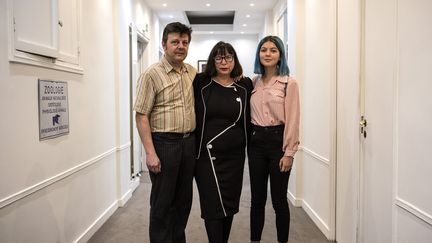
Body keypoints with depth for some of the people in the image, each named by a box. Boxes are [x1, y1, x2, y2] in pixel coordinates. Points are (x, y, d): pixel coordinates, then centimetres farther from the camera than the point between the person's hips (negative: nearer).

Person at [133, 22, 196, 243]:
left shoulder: (192, 72, 8)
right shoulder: (152, 74, -9)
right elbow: (141, 116, -11)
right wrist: (150, 153, -17)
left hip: (189, 142, 6)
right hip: (164, 143, -5)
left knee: (184, 198, 16)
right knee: (162, 201, 6)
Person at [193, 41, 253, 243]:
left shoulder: (245, 85, 4)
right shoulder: (201, 83, -1)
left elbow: (247, 120, 11)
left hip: (234, 155, 2)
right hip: (208, 154, -2)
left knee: (230, 204, 12)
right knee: (213, 206, -1)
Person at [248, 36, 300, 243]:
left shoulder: (289, 83, -5)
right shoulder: (253, 82, 8)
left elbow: (292, 120, -9)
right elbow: (247, 114, 11)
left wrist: (289, 152, -12)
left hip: (277, 140, -4)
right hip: (256, 140, 4)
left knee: (279, 198, 5)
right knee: (257, 197, 13)